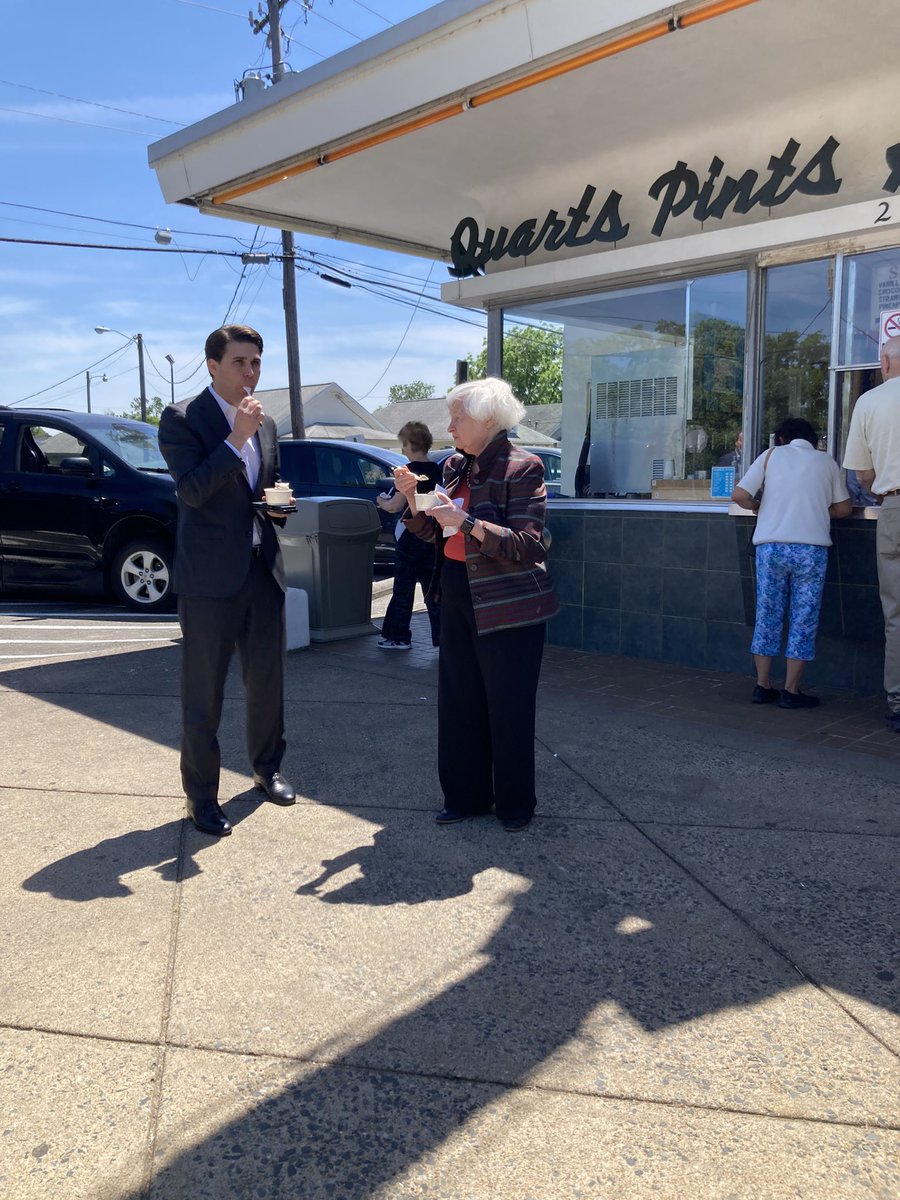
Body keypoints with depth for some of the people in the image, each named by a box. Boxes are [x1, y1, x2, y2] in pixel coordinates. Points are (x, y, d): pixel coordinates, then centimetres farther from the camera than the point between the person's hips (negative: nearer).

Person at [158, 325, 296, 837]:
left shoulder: (266, 425, 13)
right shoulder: (182, 419, -7)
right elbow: (192, 490, -19)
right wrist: (237, 438, -22)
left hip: (263, 570, 6)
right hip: (210, 578, -6)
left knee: (268, 681, 16)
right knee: (204, 693, 4)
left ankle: (268, 767, 36)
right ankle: (201, 796, 17)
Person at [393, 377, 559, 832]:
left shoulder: (522, 468, -12)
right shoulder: (455, 466, 10)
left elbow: (527, 545, -20)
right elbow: (435, 533, 14)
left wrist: (466, 522, -26)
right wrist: (412, 496, -2)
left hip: (506, 605, -7)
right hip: (457, 594, 7)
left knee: (508, 707, 4)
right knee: (458, 700, 12)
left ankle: (515, 803, 22)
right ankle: (465, 795, 27)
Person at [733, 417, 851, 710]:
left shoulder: (771, 455, 9)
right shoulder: (826, 461, 11)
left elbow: (739, 495, -1)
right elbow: (844, 508, 15)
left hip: (770, 545, 1)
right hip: (811, 547, -1)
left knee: (767, 614, 9)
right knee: (803, 619, 5)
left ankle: (762, 686, 14)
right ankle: (791, 691, 6)